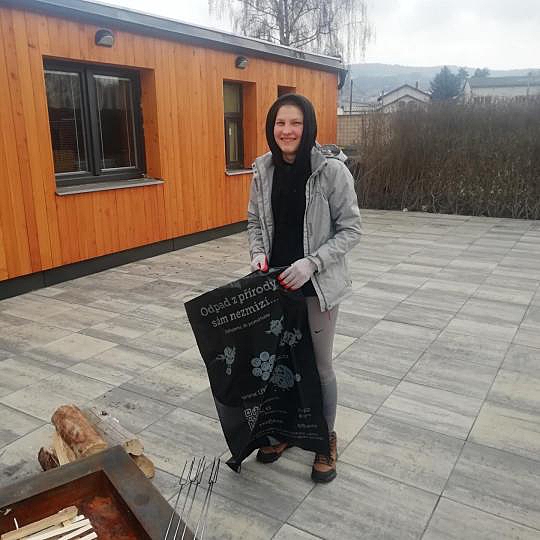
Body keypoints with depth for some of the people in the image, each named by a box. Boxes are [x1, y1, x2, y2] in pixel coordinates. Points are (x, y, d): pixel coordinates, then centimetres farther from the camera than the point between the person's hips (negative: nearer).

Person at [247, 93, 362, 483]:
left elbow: (351, 228, -11)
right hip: (275, 282, 4)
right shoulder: (264, 170, 0)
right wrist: (258, 253, -7)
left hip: (318, 285, -4)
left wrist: (311, 262, -21)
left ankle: (327, 440, 34)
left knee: (319, 366, 9)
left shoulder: (332, 169, -14)